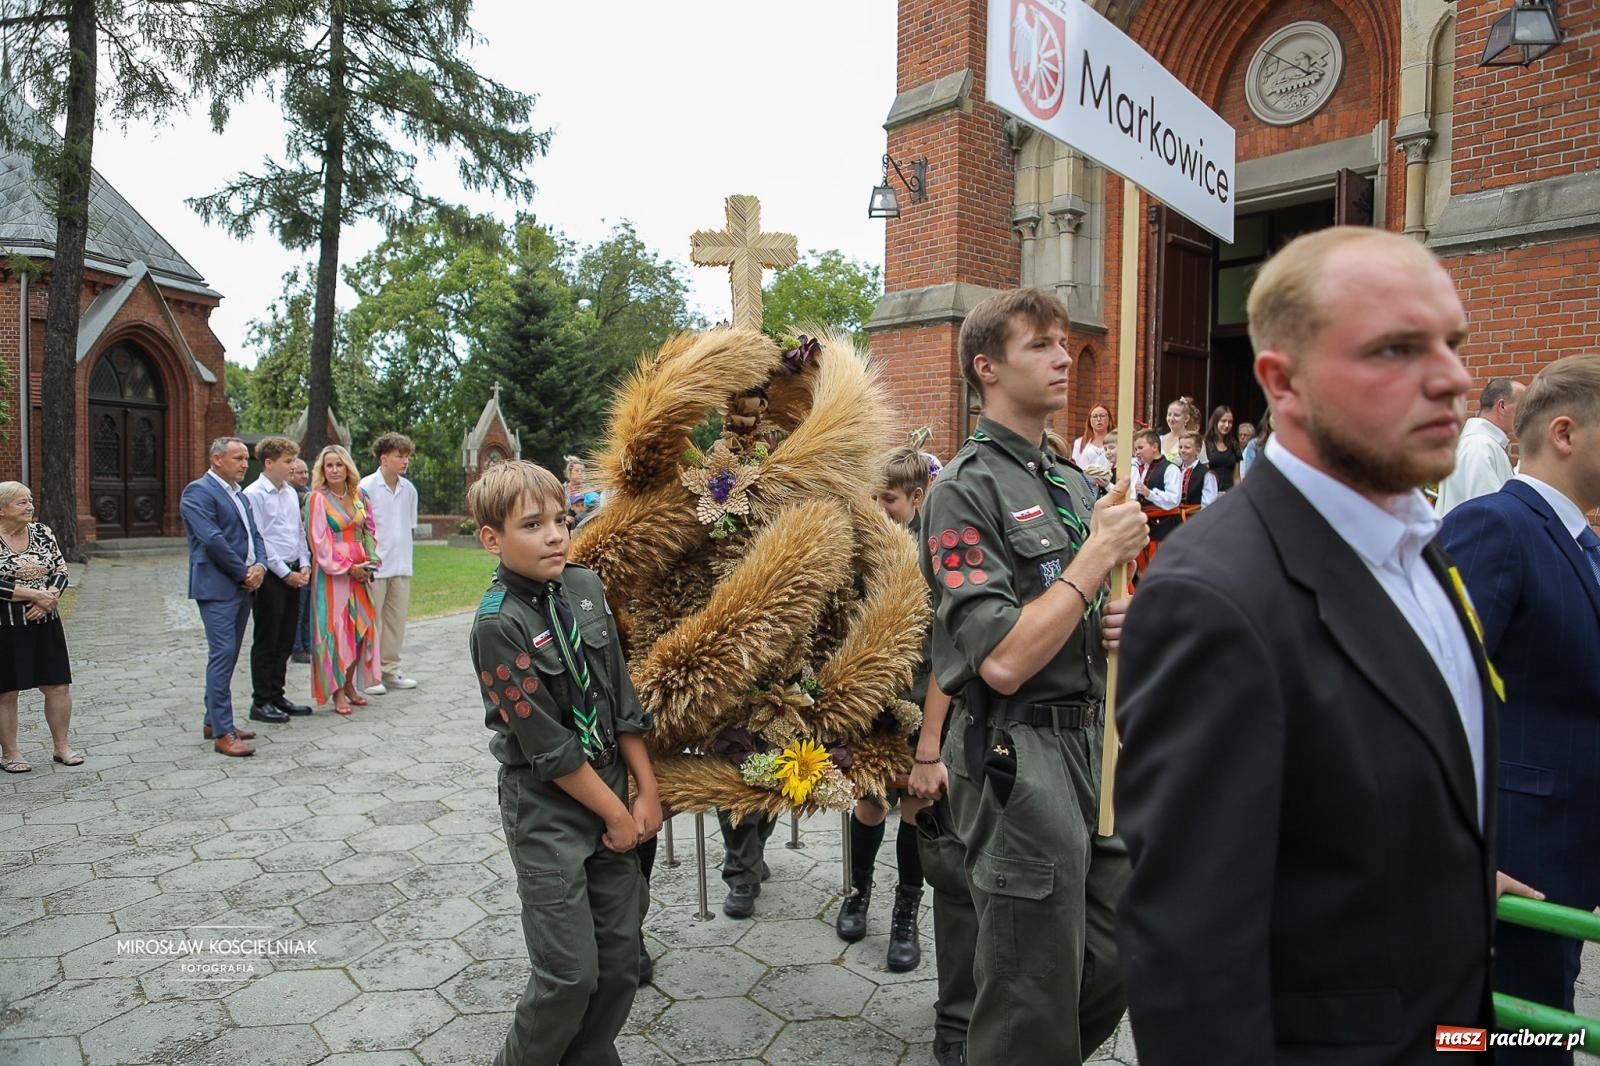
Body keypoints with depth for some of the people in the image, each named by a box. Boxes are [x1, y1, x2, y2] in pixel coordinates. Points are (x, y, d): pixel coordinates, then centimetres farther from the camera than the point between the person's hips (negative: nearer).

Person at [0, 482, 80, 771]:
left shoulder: (42, 532, 6)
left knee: (58, 685, 6)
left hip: (45, 622, 4)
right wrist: (37, 595, -18)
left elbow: (61, 571, 7)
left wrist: (50, 598, -10)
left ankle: (61, 745, 18)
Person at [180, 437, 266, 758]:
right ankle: (222, 732, -4)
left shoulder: (239, 495, 18)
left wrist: (259, 566, -3)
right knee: (222, 655, -8)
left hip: (243, 586, 9)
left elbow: (254, 534, 16)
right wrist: (245, 572, -12)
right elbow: (212, 539, -19)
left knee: (229, 656, 13)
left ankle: (213, 721, 23)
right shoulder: (198, 491, -10)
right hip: (217, 587, -9)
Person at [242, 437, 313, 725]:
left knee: (285, 640, 13)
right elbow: (257, 541, -14)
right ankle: (261, 702, 10)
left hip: (292, 573, 7)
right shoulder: (254, 495, -11)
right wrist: (285, 573, -13)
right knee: (266, 641, 1)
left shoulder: (291, 493, 12)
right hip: (270, 575, -7)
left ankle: (276, 695, 24)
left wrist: (304, 565, 5)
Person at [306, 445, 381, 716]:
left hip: (359, 572, 5)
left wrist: (369, 562, 2)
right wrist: (348, 568, -12)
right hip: (332, 573, -5)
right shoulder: (318, 499, -6)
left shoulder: (358, 496, 10)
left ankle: (350, 684, 19)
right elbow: (320, 541, -10)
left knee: (361, 627, 6)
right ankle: (337, 692, 5)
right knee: (335, 629, -3)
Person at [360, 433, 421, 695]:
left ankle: (390, 668, 22)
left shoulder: (409, 489, 6)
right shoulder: (367, 487, -11)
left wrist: (404, 557, 12)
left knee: (397, 618, 11)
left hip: (401, 565, 6)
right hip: (375, 565, -5)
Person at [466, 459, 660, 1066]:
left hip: (610, 786, 6)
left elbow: (621, 697, 2)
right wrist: (616, 814, -10)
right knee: (571, 972, 1)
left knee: (621, 954, 12)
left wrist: (646, 792, 1)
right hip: (547, 807, -6)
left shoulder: (585, 587, -1)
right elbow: (548, 745, -17)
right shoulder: (498, 624, -18)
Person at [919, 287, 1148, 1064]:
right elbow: (1004, 661, -22)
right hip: (1018, 757, -8)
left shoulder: (1073, 483, 11)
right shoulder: (966, 490, -14)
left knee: (1114, 967, 18)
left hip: (1089, 744, 8)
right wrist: (1096, 555, -17)